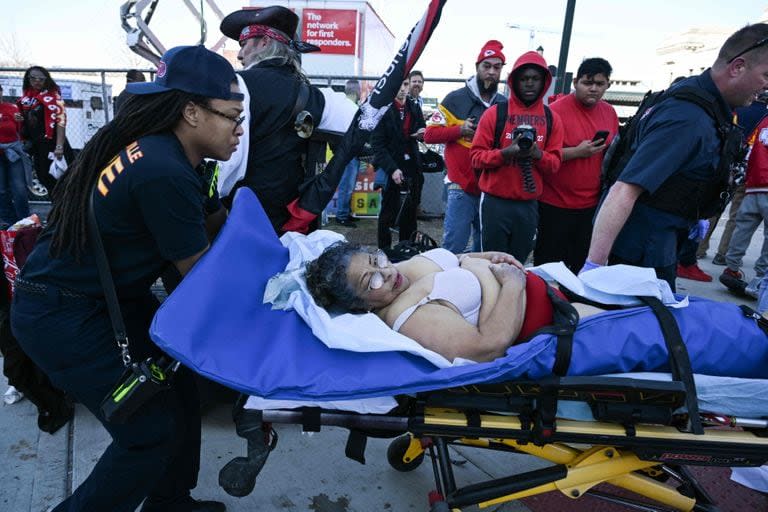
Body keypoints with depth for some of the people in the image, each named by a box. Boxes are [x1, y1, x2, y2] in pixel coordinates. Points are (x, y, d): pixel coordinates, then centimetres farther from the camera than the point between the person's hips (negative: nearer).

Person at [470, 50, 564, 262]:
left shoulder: (552, 118, 7)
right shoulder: (495, 113, -2)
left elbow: (555, 162, 6)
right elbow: (476, 156, -5)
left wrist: (538, 154, -16)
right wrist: (506, 152, -21)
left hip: (529, 204, 3)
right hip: (495, 201, -3)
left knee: (518, 263, 11)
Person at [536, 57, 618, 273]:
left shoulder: (610, 112, 8)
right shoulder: (556, 110, -11)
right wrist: (577, 152, -20)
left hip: (592, 204, 5)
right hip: (555, 204, -5)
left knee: (581, 265, 13)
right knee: (549, 264, 4)